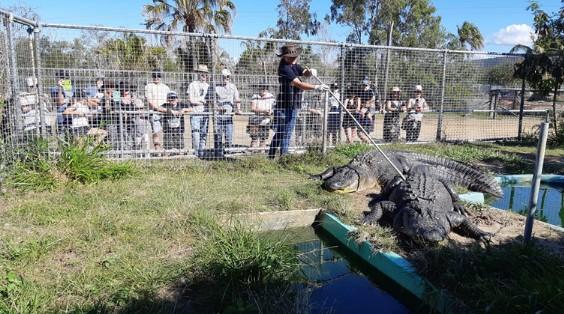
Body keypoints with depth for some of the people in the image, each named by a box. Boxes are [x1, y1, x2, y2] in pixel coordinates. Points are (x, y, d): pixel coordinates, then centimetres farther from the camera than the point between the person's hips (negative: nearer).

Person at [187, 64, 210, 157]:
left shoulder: (208, 86, 17)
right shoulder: (192, 85, 2)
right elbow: (191, 100, -6)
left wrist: (198, 100, -3)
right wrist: (204, 101, -1)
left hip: (205, 114, 5)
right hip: (195, 113, -4)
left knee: (204, 134, 5)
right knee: (196, 134, -11)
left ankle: (202, 153, 10)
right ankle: (196, 153, -9)